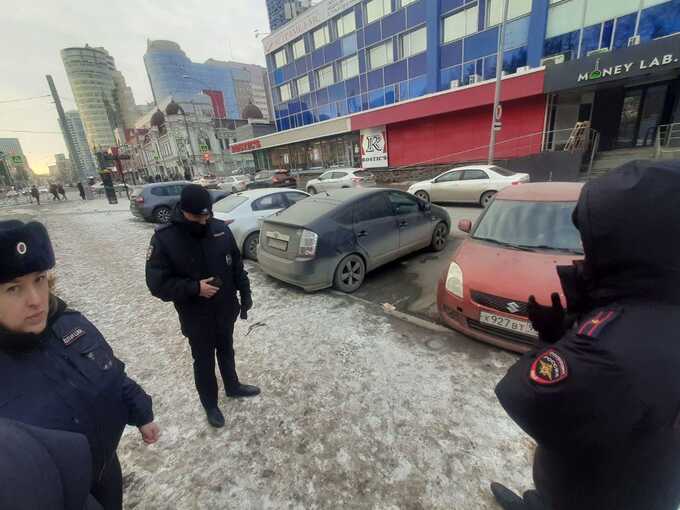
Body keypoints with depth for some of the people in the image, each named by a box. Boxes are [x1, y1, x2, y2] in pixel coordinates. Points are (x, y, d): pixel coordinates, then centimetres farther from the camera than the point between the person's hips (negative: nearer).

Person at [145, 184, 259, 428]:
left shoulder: (220, 229, -7)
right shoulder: (164, 239, -18)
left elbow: (237, 265, 2)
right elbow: (157, 284, -15)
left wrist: (245, 294, 2)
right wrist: (195, 288, -26)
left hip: (226, 311, 4)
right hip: (196, 319, -3)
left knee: (226, 352, 25)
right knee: (203, 362, 17)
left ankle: (233, 386, 50)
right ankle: (210, 405, 40)